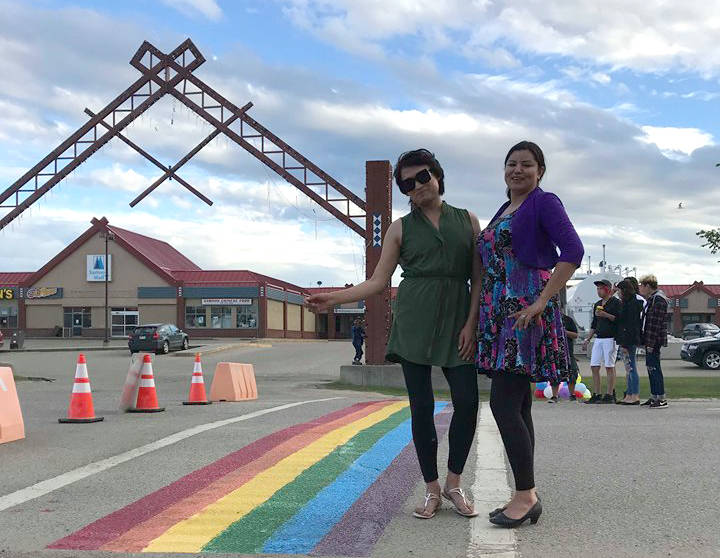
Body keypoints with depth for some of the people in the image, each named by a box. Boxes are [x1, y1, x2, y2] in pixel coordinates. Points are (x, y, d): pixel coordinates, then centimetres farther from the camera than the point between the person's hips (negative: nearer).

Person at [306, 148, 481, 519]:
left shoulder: (467, 221, 10)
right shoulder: (401, 229, 9)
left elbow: (479, 277, 6)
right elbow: (378, 281, 6)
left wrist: (471, 324, -5)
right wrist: (334, 298, -6)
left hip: (457, 319, 1)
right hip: (414, 321, 0)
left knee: (467, 402, -7)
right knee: (421, 406, 0)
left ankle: (453, 483, 12)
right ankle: (432, 489, 14)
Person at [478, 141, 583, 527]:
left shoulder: (544, 203, -3)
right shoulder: (503, 212, 21)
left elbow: (573, 251, -15)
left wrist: (542, 301, -21)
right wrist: (478, 319, 14)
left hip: (525, 313, -8)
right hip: (499, 314, 8)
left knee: (503, 403, -13)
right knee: (518, 406, 8)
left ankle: (525, 495, -4)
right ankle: (527, 497, 14)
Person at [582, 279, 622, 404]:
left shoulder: (616, 302, -2)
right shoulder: (597, 305, 20)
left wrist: (605, 315, -19)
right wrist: (587, 339, 18)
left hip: (610, 339, -7)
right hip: (598, 339, 7)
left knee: (609, 367, -5)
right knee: (594, 366, 1)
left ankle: (610, 395, -1)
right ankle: (596, 395, 5)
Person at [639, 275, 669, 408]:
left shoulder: (658, 299, -14)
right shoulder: (652, 299, 18)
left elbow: (656, 322, -20)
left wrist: (651, 343, -22)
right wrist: (646, 341, 18)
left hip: (654, 340, -10)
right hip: (649, 340, 10)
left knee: (654, 368, -10)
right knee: (651, 367, 12)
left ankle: (661, 398, -8)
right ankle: (654, 397, 18)